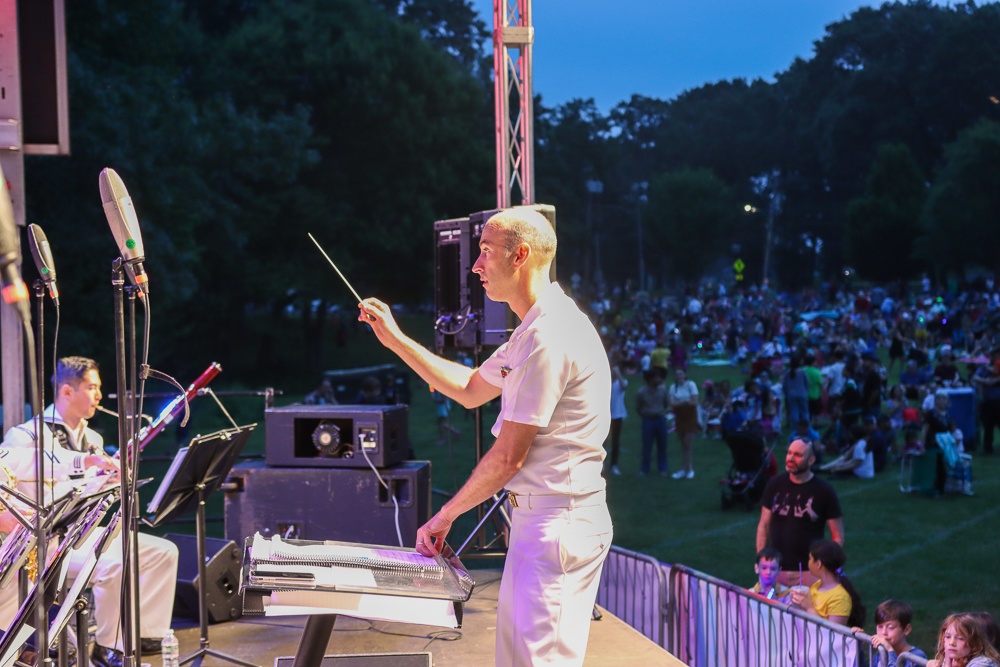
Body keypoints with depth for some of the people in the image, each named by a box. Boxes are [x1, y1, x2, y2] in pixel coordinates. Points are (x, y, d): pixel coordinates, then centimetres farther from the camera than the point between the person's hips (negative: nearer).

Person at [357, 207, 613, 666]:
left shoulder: (550, 338, -19)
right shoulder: (534, 329, 16)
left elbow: (508, 457, -18)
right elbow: (471, 390, 27)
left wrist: (444, 517, -6)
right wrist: (396, 341, 20)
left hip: (559, 521, -11)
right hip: (533, 517, 11)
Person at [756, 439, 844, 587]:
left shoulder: (824, 491, -6)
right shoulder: (775, 484, 2)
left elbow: (838, 537, -2)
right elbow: (764, 526, 8)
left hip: (809, 573, -2)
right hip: (776, 570, 3)